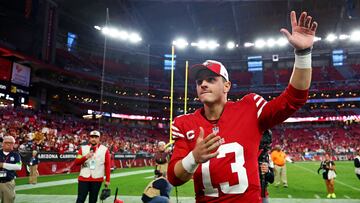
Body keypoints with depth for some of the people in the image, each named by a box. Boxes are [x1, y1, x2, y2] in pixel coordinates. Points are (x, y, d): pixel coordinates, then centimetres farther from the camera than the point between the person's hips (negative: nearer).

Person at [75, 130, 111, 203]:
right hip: (83, 178, 0)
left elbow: (107, 166, 1)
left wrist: (107, 180, 0)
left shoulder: (105, 150, 0)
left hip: (97, 179, 0)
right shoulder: (83, 148, 4)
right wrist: (86, 157, -19)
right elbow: (76, 162, -1)